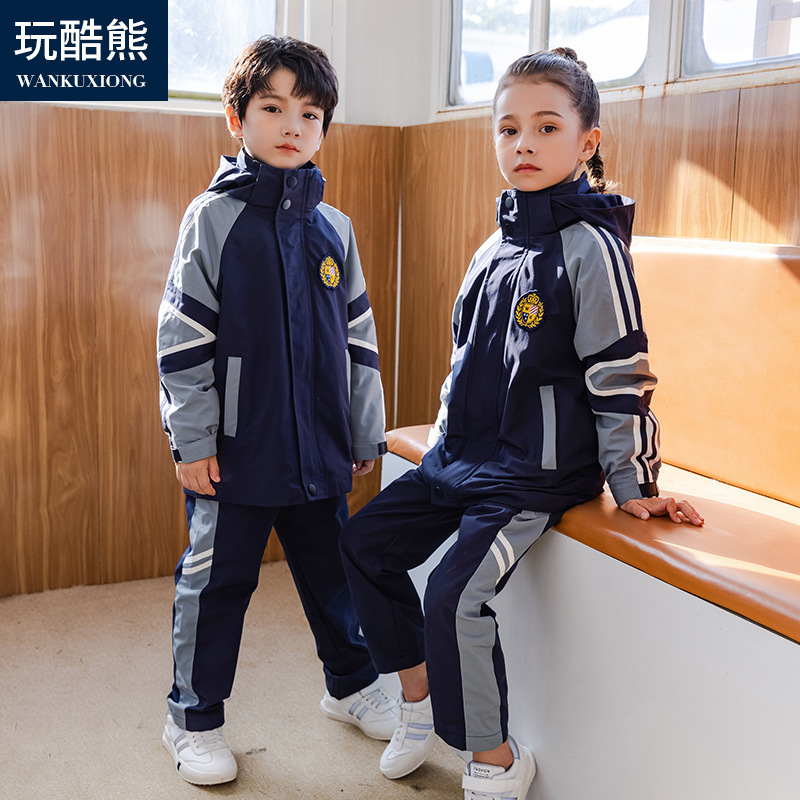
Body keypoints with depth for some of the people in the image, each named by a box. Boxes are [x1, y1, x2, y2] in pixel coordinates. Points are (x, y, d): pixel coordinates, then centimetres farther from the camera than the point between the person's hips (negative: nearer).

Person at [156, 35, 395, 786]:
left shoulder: (332, 228, 6)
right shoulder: (213, 218, -6)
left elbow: (358, 335, 10)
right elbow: (182, 336, -8)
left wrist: (366, 433, 10)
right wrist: (192, 441, -10)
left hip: (320, 446, 4)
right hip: (236, 448, -4)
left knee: (332, 570, 18)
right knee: (216, 582, 8)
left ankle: (351, 683, 39)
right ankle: (194, 718, 26)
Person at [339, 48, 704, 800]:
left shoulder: (589, 247, -14)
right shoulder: (496, 246, 9)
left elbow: (621, 376, -13)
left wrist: (634, 485, -11)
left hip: (538, 472, -9)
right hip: (461, 456, 9)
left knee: (456, 595, -21)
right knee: (365, 542, 9)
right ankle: (421, 701, 26)